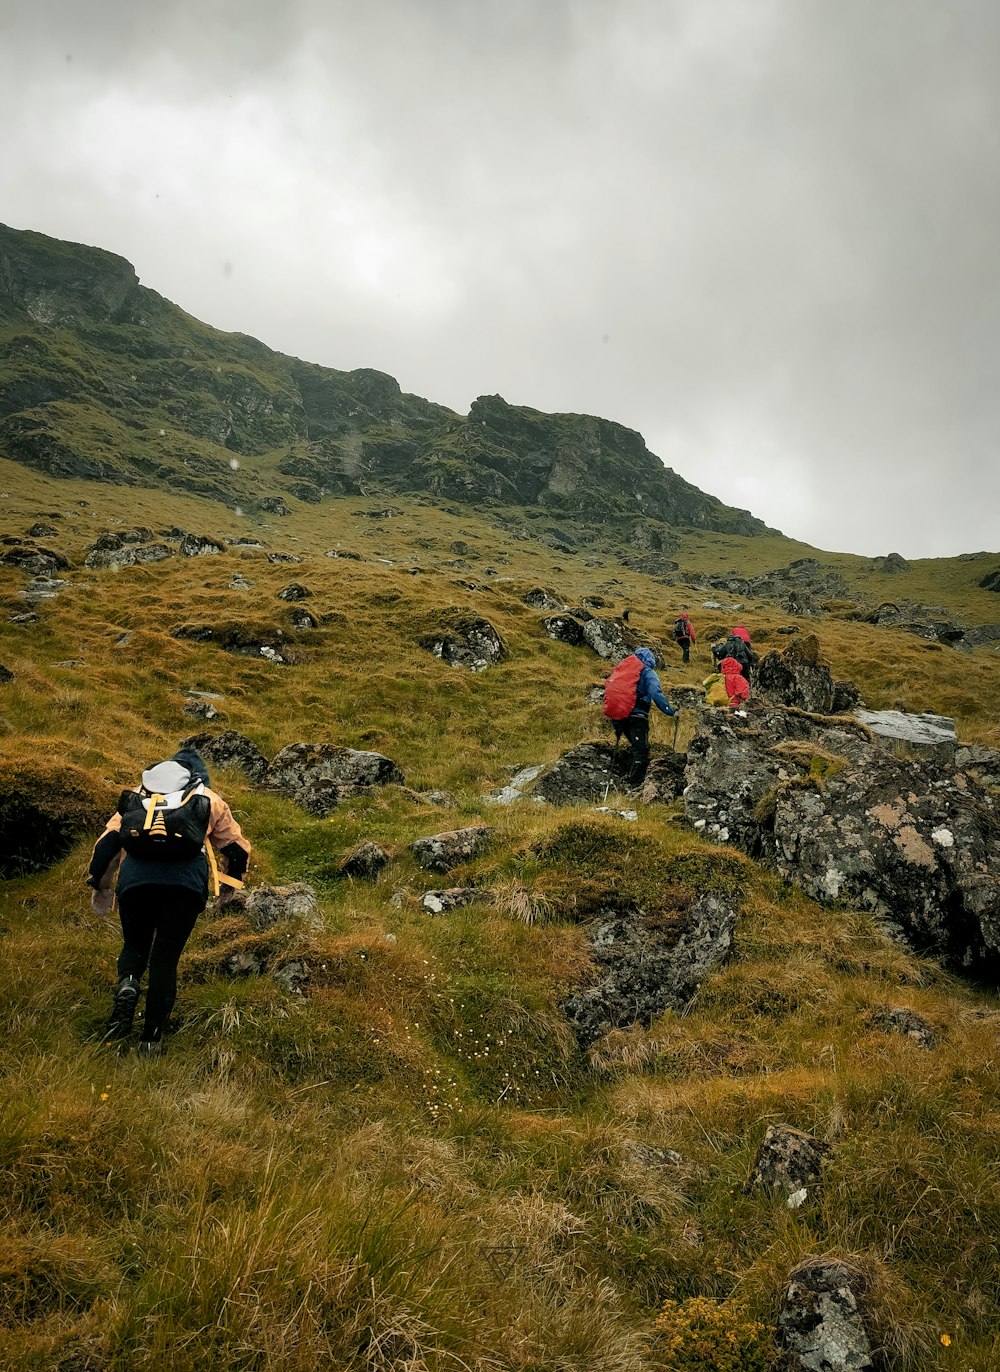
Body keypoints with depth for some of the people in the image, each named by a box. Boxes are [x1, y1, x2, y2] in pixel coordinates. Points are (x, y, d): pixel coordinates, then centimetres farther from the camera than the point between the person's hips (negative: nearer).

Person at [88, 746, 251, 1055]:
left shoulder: (138, 794, 30)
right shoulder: (209, 799, 28)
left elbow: (108, 839, 23)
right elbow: (236, 846, 32)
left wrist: (99, 884, 30)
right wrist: (229, 884, 47)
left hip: (135, 879, 1)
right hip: (186, 883, -1)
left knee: (134, 946, 23)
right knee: (165, 959, 11)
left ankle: (127, 985, -6)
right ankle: (152, 1038, 6)